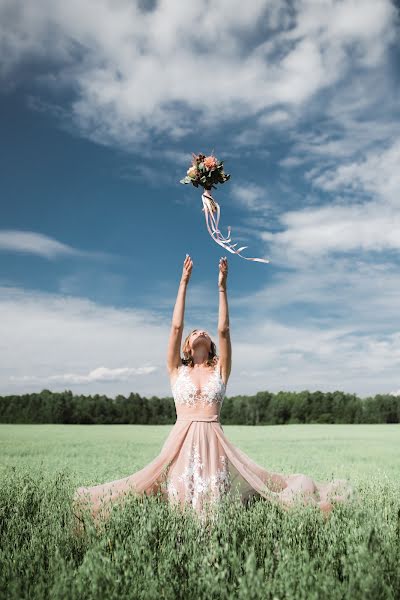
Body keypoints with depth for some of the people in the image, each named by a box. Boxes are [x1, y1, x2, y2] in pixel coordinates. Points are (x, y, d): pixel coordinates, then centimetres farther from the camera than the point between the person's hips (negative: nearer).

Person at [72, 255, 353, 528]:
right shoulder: (177, 370, 11)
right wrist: (183, 283, 4)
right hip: (181, 442, 0)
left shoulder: (220, 370, 11)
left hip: (215, 442, 0)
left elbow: (224, 330, 2)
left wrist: (222, 287, 1)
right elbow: (176, 327, 3)